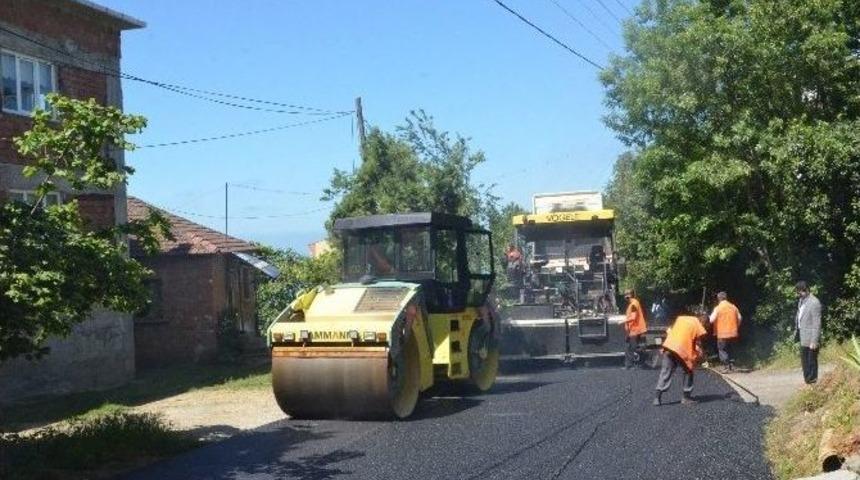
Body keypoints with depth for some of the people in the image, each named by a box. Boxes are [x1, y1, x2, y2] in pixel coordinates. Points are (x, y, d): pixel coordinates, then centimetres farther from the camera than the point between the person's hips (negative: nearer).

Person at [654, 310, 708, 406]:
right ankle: (686, 397, 16)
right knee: (688, 372, 16)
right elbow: (698, 343, 2)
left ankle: (658, 397, -3)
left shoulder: (680, 318, 22)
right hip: (682, 350, -5)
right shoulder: (698, 325, 5)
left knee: (665, 372, 6)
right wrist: (699, 354, 14)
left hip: (668, 346, 5)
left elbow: (669, 331, 19)